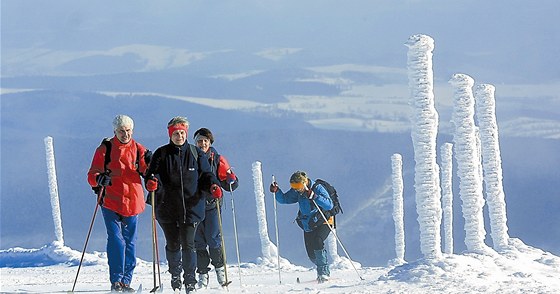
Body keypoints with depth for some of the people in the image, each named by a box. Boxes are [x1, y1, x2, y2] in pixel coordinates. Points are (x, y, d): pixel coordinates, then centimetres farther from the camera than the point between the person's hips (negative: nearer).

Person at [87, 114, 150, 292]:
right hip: (111, 202, -3)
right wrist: (99, 179, -23)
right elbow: (92, 175, -1)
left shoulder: (138, 149, 8)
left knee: (130, 241, 8)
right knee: (116, 240, -13)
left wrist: (149, 163, -21)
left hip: (132, 201, 3)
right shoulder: (105, 149, 1)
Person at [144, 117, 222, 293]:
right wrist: (152, 182, -24)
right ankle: (175, 275, 27)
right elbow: (153, 174, -1)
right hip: (167, 207, 1)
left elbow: (205, 175, 7)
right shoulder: (162, 154, 3)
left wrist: (213, 186, -13)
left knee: (188, 244, -7)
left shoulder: (196, 153, 5)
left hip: (191, 207, -1)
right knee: (173, 244, 6)